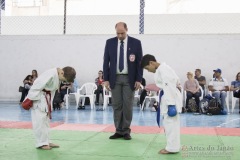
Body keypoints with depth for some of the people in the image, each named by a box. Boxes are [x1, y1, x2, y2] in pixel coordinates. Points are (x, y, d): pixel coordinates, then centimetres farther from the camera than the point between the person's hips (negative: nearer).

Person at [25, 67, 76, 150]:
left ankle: (46, 141, 21)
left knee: (45, 120, 13)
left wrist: (49, 102, 13)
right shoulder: (51, 74, -27)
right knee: (40, 120, -6)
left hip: (45, 97, 10)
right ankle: (41, 143, 0)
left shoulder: (57, 76, 2)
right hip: (38, 97, -10)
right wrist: (30, 99, -23)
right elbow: (38, 86, -27)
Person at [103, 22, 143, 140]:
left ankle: (126, 131, 10)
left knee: (128, 105, 0)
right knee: (116, 105, 3)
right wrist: (106, 79, -2)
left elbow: (139, 62, -1)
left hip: (129, 79, -1)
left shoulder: (136, 43, -1)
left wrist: (138, 80, -7)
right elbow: (106, 62, 4)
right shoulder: (109, 42, 3)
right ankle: (118, 130, 11)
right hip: (115, 78, 2)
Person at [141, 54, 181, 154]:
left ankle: (172, 147, -2)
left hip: (171, 98, -11)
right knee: (169, 122, 15)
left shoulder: (162, 69, -15)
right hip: (169, 98, 11)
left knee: (170, 122, -7)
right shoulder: (161, 69, 16)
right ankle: (173, 146, 23)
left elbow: (169, 86, -22)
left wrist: (170, 104, -24)